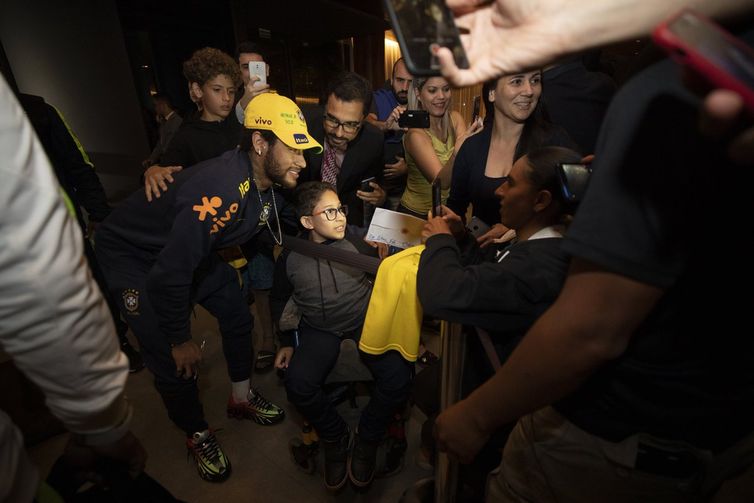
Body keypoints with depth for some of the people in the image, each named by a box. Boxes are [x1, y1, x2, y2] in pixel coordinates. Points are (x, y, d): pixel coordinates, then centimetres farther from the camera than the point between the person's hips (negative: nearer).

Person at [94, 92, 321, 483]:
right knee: (173, 362, -4)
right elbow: (169, 275, -32)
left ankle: (241, 399, 34)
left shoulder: (264, 180, -12)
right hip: (135, 256, -7)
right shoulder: (221, 190, -39)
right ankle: (197, 435, 25)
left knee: (238, 317, 10)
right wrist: (181, 340, -18)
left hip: (195, 250, 8)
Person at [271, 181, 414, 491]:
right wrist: (286, 343, 11)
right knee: (297, 383, -25)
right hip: (320, 329, 1)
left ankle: (366, 441, 6)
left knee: (399, 377, -24)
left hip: (365, 320, -1)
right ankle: (336, 438, 6)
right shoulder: (290, 256, -2)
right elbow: (280, 299, 13)